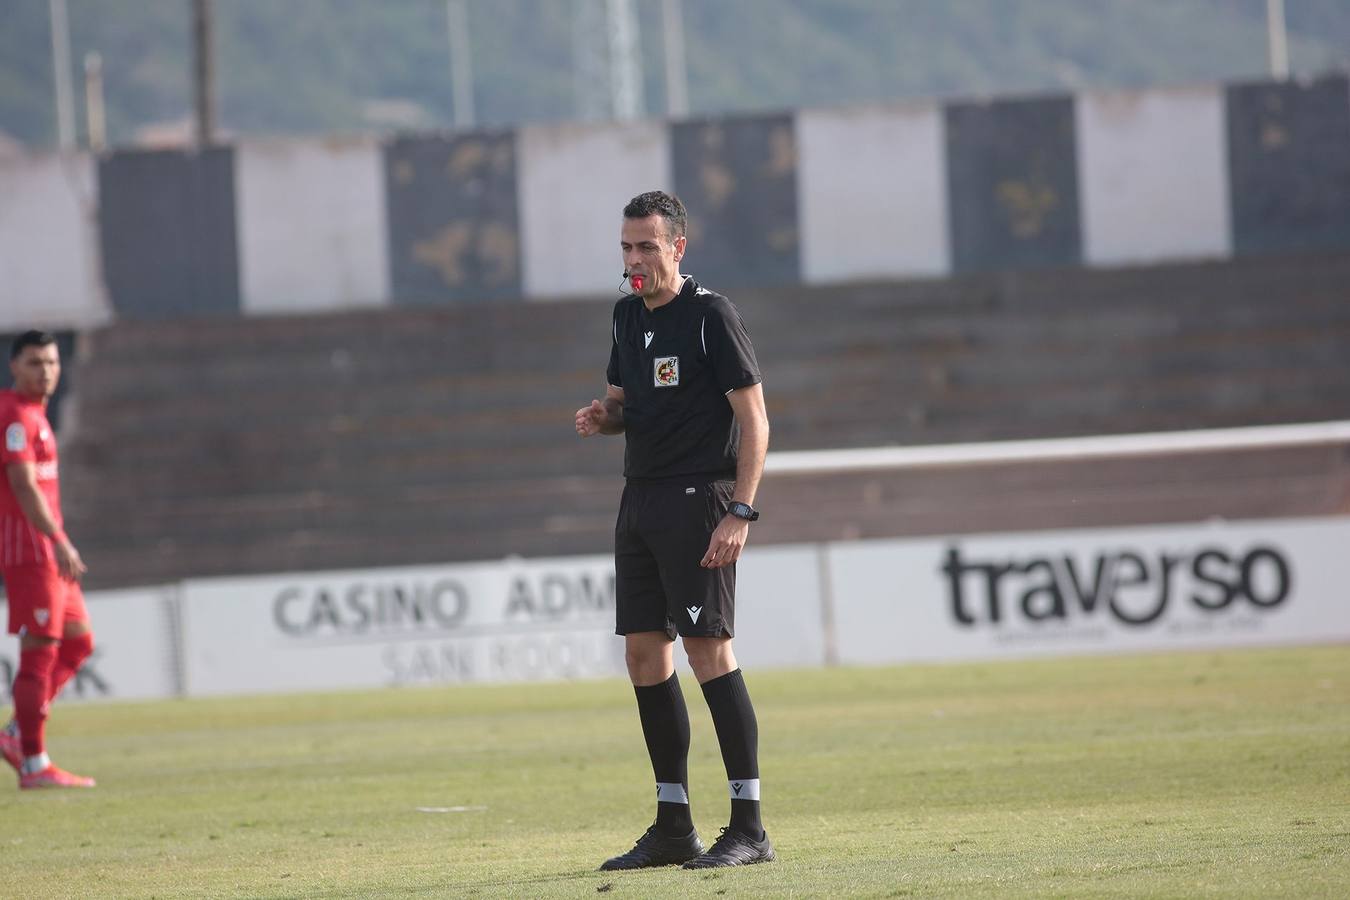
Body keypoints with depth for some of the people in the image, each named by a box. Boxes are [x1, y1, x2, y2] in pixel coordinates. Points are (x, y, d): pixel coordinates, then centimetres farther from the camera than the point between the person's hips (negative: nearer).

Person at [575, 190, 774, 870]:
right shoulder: (627, 316, 14)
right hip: (640, 500, 8)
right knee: (644, 654, 6)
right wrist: (602, 416, 0)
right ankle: (672, 826, 12)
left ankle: (749, 827, -8)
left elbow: (754, 419, -12)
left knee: (709, 650, -11)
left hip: (698, 500, -8)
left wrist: (740, 512, -19)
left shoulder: (710, 314, -10)